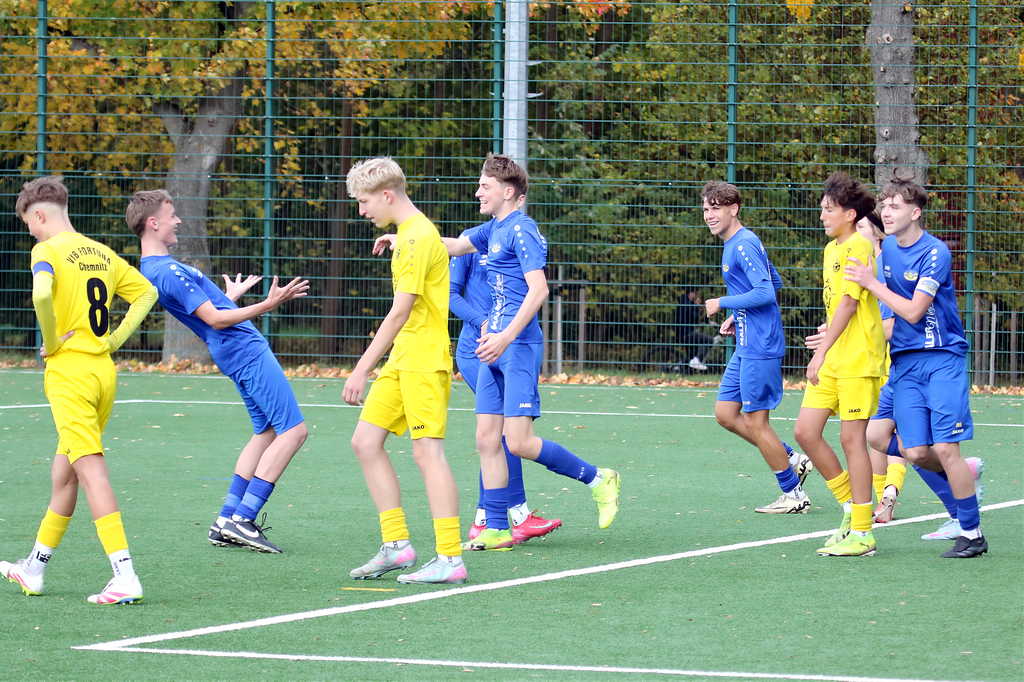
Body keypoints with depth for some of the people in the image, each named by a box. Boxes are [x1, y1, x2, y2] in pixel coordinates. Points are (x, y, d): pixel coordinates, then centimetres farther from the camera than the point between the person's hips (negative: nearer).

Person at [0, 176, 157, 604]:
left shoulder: (48, 251, -9)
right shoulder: (101, 254, 13)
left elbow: (42, 295, -29)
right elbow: (146, 292, 22)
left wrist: (51, 341, -13)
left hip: (69, 372, -8)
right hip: (105, 369, 8)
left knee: (91, 472, -11)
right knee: (63, 473, 17)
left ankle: (125, 577, -21)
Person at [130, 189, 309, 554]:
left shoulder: (154, 269, 12)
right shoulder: (168, 271, -20)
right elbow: (214, 319, -24)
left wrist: (231, 296, 39)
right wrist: (267, 305, -29)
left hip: (237, 355, 11)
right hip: (248, 351, -11)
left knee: (266, 432, 16)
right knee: (293, 429, -10)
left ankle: (226, 522, 12)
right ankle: (242, 520, -13)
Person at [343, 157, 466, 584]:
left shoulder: (418, 237, -14)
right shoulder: (409, 234, 17)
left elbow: (400, 311, -19)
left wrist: (362, 369, -19)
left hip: (424, 361, -10)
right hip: (402, 360, 10)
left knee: (427, 452, -12)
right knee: (366, 441, 6)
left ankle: (450, 560, -12)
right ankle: (396, 545, 9)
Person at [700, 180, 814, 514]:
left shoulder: (744, 245, -16)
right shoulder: (736, 244, 16)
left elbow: (765, 292, -25)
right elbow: (774, 281, 27)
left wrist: (722, 304, -15)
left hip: (759, 348, -10)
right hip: (747, 346, 10)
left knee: (755, 422, -4)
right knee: (726, 414, 12)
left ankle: (794, 495, 6)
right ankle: (793, 460, 18)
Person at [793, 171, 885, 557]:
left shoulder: (858, 246, -11)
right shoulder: (831, 249, 17)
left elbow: (848, 303, -17)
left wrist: (821, 353, -20)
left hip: (858, 360, -9)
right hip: (831, 362, 9)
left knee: (851, 438, -6)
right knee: (805, 432, 3)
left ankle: (862, 533, 0)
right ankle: (851, 508, 16)